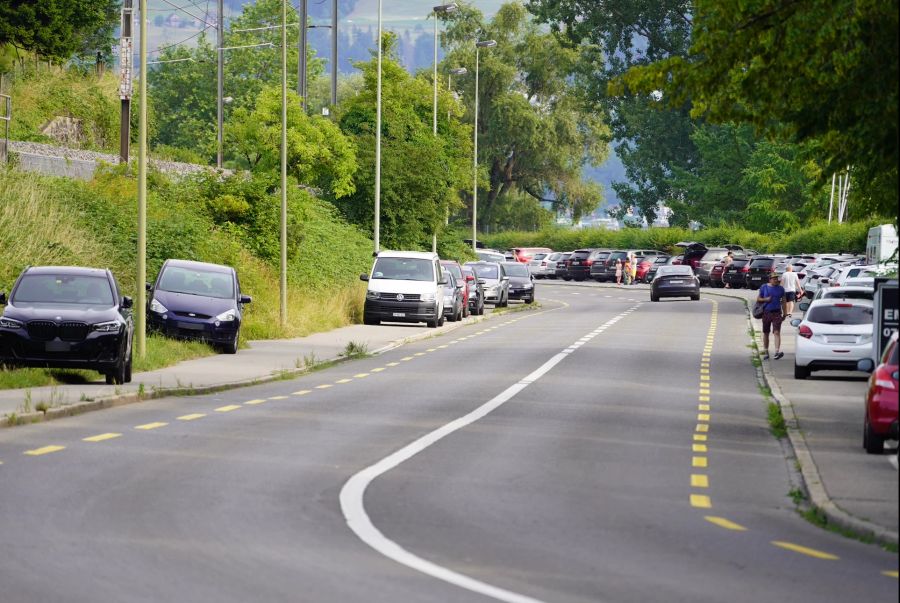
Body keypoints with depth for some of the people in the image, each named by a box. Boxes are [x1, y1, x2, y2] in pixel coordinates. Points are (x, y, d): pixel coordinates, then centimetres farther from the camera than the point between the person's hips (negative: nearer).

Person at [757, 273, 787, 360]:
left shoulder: (780, 289, 7)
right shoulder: (764, 287, 5)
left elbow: (783, 301, 12)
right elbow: (758, 299, 10)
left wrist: (784, 313, 8)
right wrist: (765, 299, -10)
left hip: (777, 313, -1)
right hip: (766, 313, 1)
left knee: (777, 332, -14)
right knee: (765, 333, 9)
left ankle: (777, 351, -25)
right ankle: (766, 352, 20)